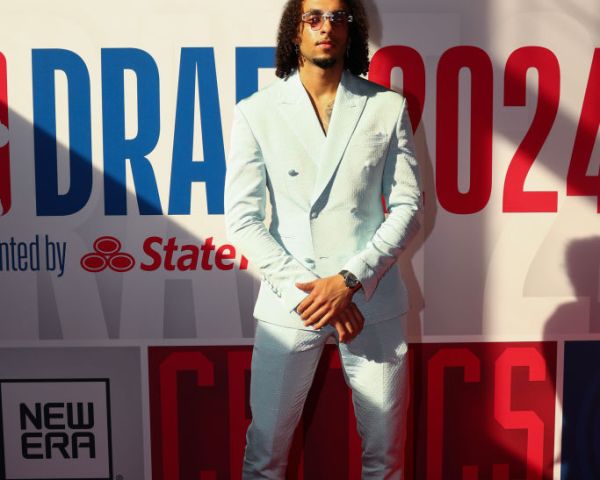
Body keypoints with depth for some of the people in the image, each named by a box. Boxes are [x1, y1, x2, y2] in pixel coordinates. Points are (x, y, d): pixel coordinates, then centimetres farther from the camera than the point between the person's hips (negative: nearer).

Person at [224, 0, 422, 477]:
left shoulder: (387, 107, 4)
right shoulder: (256, 112, 1)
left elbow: (407, 206, 1)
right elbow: (242, 218, -4)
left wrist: (349, 281, -10)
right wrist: (306, 289, -11)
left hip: (372, 301, 1)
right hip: (289, 305, -1)